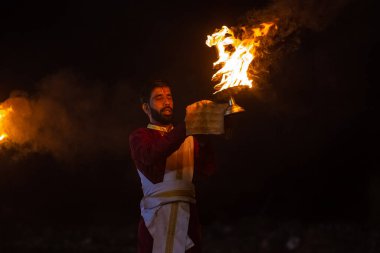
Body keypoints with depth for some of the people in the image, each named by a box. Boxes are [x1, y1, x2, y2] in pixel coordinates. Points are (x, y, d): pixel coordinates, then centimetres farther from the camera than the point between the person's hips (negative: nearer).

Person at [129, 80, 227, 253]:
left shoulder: (189, 138, 17)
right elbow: (150, 156, -18)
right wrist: (186, 127, -29)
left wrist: (203, 136, -13)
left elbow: (206, 170, 2)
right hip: (157, 216, -3)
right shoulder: (139, 136, 6)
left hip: (189, 216, 3)